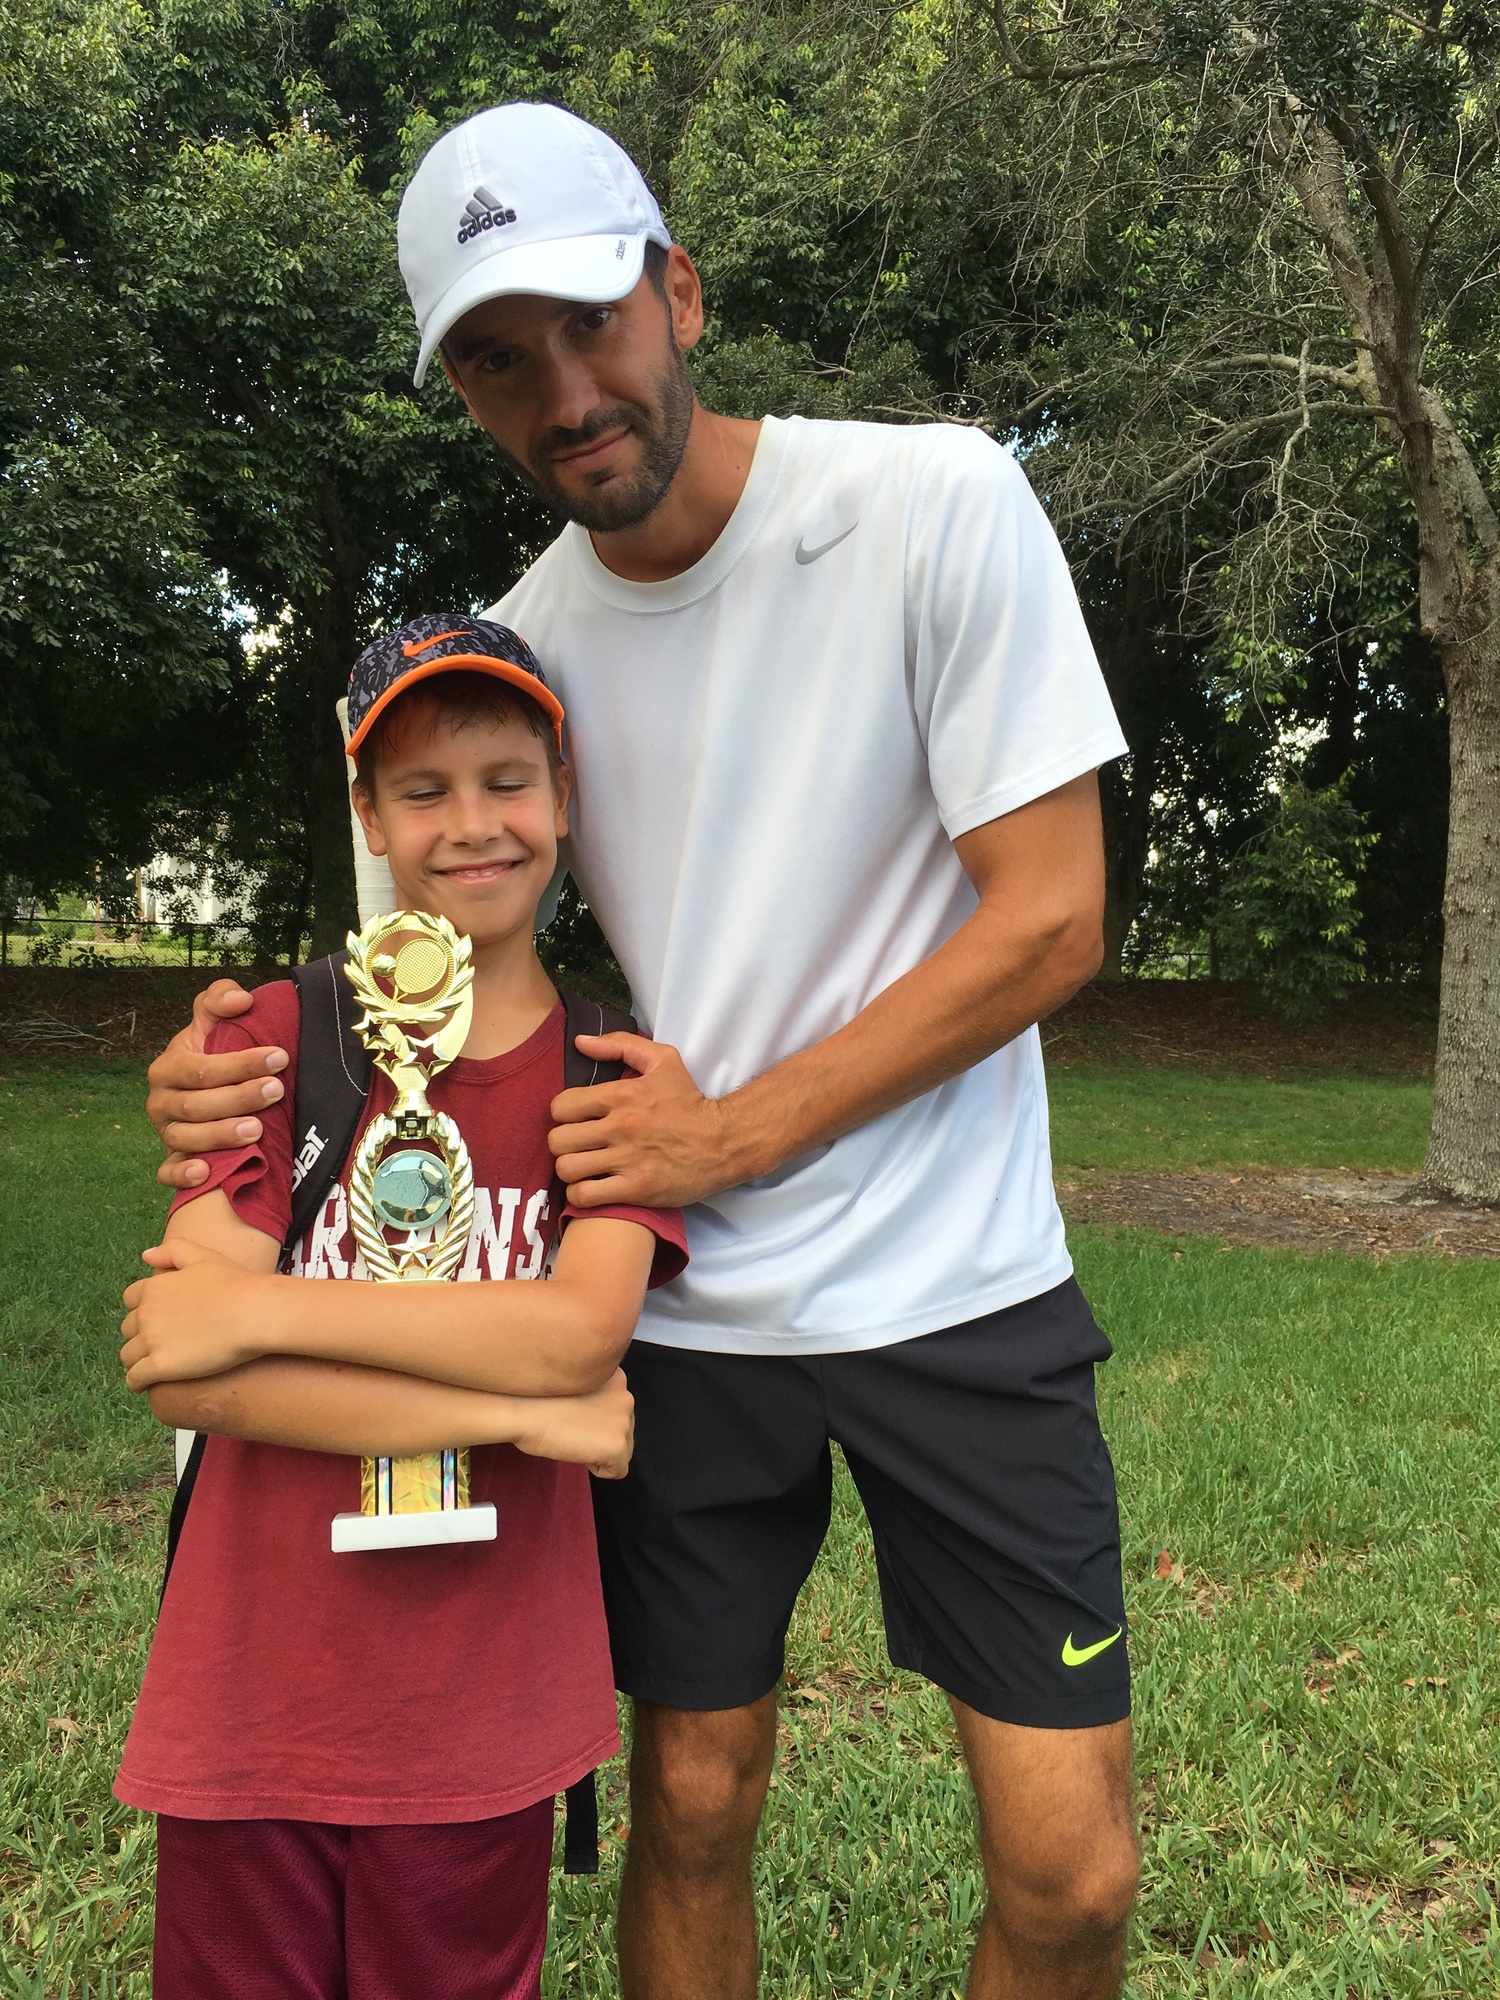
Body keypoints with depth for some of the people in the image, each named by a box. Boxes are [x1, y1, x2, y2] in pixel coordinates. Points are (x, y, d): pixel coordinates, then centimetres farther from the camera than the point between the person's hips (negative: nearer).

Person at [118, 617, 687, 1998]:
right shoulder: (276, 1039, -3)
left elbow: (581, 1328, -18)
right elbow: (177, 1373, -13)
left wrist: (257, 1309, -17)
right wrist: (520, 1413, -17)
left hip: (475, 1730, 0)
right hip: (245, 1712, 1)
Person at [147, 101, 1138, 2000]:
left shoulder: (936, 505, -11)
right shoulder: (523, 634, 2)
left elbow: (1047, 922, -13)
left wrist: (728, 1137, -14)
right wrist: (256, 1062, -10)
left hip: (953, 1288, -2)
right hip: (682, 1308, 3)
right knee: (692, 1812, 12)